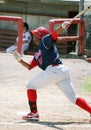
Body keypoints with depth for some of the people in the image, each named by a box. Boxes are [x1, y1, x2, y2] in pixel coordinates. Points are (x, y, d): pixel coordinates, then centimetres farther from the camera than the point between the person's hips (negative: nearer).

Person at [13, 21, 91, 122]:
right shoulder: (37, 53, 29)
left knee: (31, 85, 6)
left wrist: (63, 26, -32)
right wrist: (20, 60, 16)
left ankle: (34, 113, 3)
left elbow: (55, 33, -12)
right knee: (73, 98, 5)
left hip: (54, 70, -9)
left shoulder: (45, 41, 5)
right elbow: (29, 66, 31)